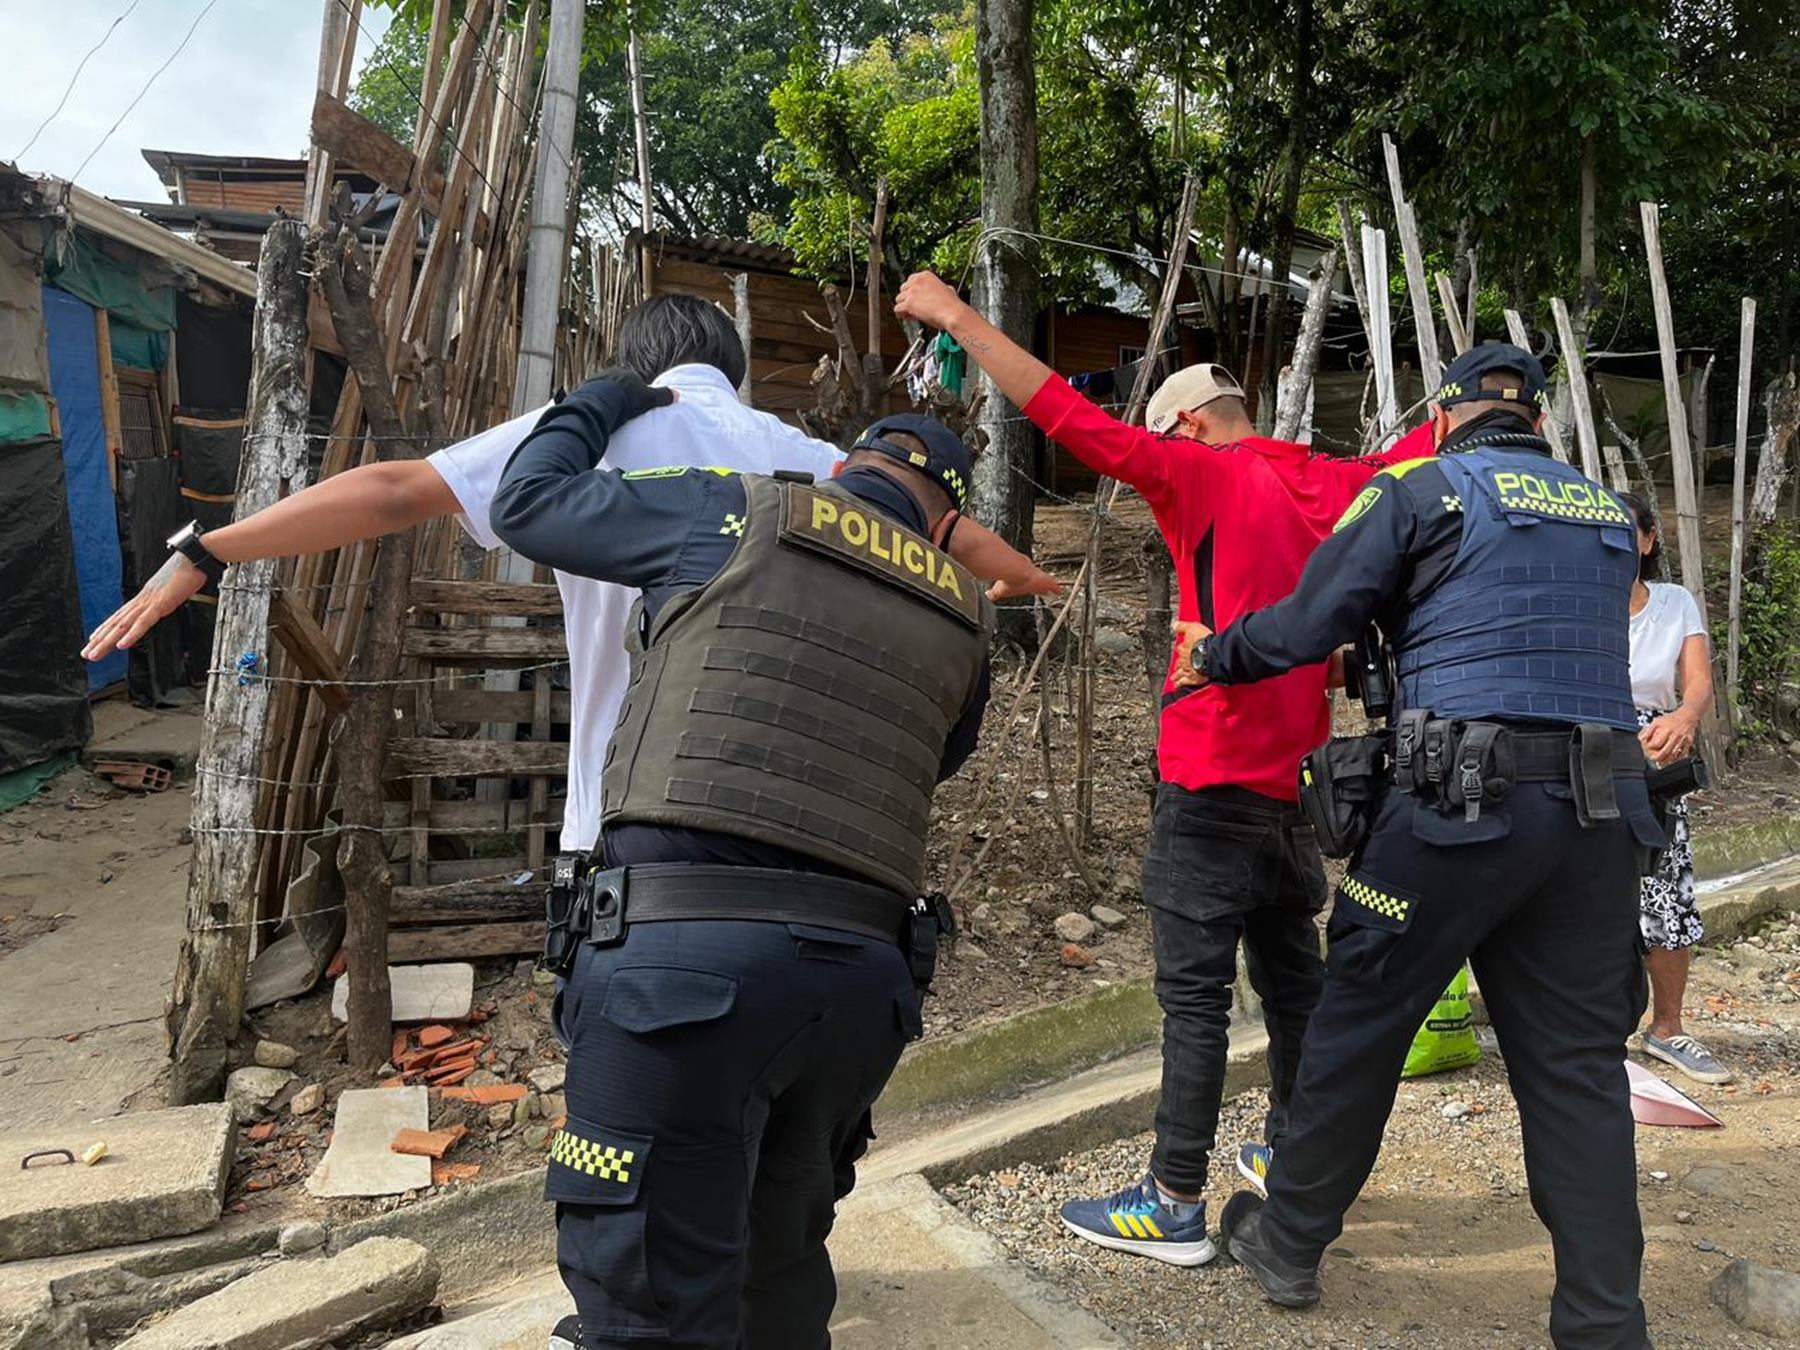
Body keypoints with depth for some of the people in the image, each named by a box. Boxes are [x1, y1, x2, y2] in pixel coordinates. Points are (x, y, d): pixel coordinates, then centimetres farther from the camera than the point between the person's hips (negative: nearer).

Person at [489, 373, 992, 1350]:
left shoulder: (739, 515, 7)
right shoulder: (960, 624, 17)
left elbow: (528, 503, 17)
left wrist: (602, 402, 35)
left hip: (687, 952, -4)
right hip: (858, 974, 5)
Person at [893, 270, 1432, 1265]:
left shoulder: (1208, 474, -9)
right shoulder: (1332, 486, 9)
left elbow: (1073, 418, -14)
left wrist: (958, 317, -10)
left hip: (1215, 780, -8)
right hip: (1299, 777, 8)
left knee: (1194, 994, -2)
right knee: (1292, 974, 18)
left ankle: (1174, 1206, 6)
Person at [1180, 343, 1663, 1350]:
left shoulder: (1421, 490, 1)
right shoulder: (1610, 513, 18)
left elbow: (1303, 628, -2)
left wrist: (1210, 656, 17)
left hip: (1459, 805, -5)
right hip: (1603, 811, 5)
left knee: (1360, 1022, 8)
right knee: (1578, 1065, 11)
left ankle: (1290, 1242, 23)